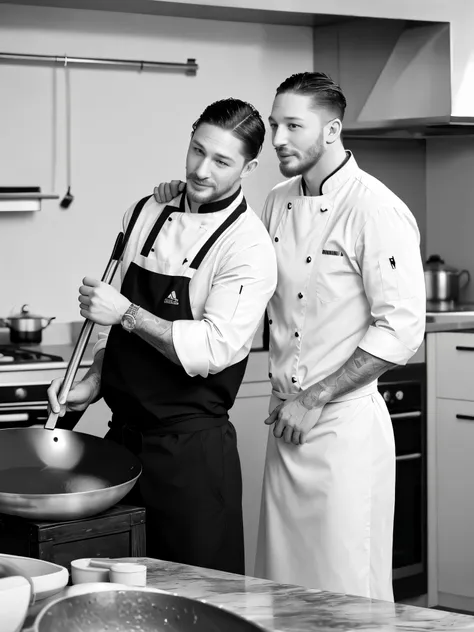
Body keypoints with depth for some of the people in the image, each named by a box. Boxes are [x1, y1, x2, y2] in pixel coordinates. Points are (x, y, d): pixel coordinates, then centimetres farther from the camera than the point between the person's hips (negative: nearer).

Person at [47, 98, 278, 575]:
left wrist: (126, 313, -21)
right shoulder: (147, 212, 8)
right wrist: (94, 381, 4)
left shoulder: (249, 248, -12)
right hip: (124, 435, 6)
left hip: (192, 447, -6)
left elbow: (212, 349, -21)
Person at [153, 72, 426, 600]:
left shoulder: (377, 211, -14)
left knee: (346, 591, 0)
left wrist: (314, 400, -15)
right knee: (283, 581, 14)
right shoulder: (279, 203, 10)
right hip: (287, 422, 7)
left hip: (345, 426, -7)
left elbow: (401, 329, -18)